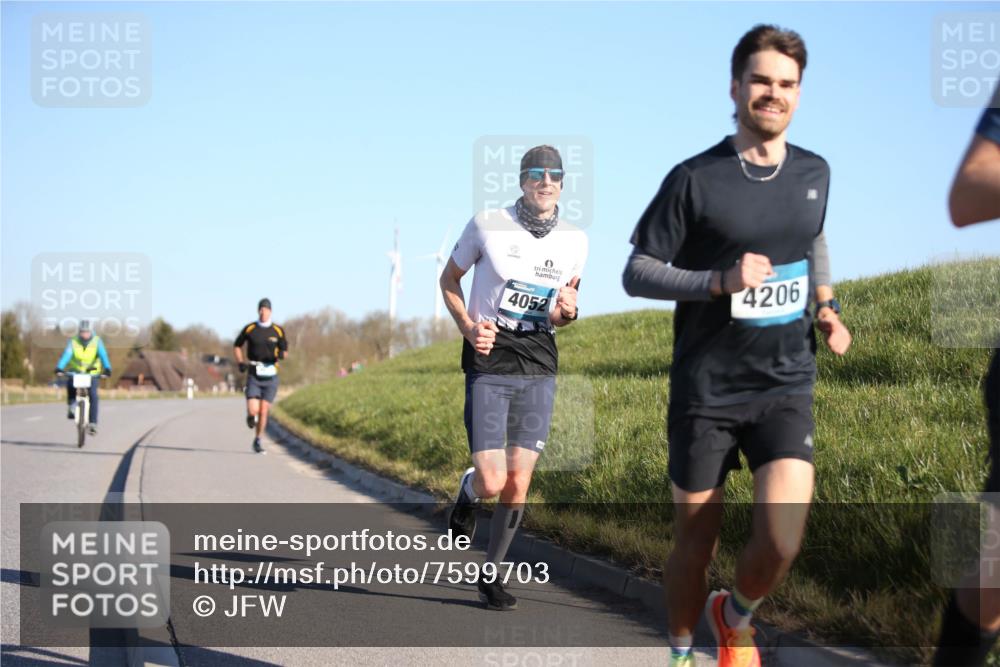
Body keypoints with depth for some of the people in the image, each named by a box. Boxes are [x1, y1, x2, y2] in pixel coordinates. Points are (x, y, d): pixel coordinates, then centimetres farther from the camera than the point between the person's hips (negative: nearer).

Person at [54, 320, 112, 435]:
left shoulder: (97, 341, -8)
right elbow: (66, 354, -22)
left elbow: (103, 355, -22)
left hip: (92, 374, -1)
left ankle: (93, 424, -19)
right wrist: (59, 367, -38)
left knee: (93, 394, -22)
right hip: (76, 373, 1)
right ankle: (72, 408, -4)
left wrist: (107, 368, -40)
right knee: (70, 385, -30)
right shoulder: (73, 342, -8)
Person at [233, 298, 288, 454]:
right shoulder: (249, 329, 0)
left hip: (270, 376, 1)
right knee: (253, 410, -13)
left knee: (263, 411, 0)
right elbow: (237, 346, 13)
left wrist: (281, 355, -15)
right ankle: (251, 416, 26)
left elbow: (285, 352, 9)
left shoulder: (278, 331, 2)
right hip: (254, 376, -1)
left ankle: (257, 441, 20)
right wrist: (240, 363, -3)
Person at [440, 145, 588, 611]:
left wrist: (567, 311, -5)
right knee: (491, 482, -12)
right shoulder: (487, 225, -5)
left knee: (518, 485, 1)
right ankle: (467, 492, 25)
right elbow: (449, 279, 8)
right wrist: (467, 327, -8)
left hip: (539, 367, 3)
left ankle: (490, 574, 18)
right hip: (488, 364, -3)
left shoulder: (574, 241, 4)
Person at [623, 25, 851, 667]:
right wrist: (721, 281, -20)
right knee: (695, 545, 7)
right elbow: (637, 274, -5)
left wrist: (828, 307, 9)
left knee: (782, 543, -14)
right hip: (705, 392, -2)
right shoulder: (694, 179, -7)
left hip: (786, 388, 2)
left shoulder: (814, 173, 6)